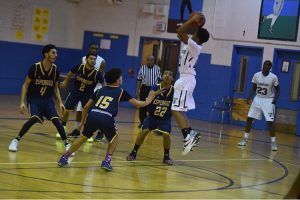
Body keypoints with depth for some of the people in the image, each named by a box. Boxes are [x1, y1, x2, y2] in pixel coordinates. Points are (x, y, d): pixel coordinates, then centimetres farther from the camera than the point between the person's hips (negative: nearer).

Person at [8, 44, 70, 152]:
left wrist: (60, 103, -2)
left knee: (56, 120, -12)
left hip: (47, 99, 3)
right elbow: (25, 85, -9)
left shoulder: (56, 70, -5)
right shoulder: (35, 67, -17)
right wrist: (22, 102, -16)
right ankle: (16, 140, -9)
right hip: (34, 98, -3)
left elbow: (55, 88, 8)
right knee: (34, 118, -25)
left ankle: (67, 144, -1)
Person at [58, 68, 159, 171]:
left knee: (83, 137, 25)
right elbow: (137, 104, 22)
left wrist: (82, 121, 37)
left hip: (92, 116, 3)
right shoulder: (121, 92, 17)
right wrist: (147, 101, 41)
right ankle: (107, 161, 14)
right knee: (114, 138, 26)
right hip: (106, 119, -3)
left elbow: (86, 107, 27)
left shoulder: (100, 90, 26)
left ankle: (64, 158, 21)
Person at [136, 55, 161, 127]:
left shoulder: (157, 68, 0)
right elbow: (139, 80, 4)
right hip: (144, 88, 1)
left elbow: (159, 80, 5)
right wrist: (137, 91, 1)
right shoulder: (142, 68, 1)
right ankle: (142, 122, 15)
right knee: (143, 106, 4)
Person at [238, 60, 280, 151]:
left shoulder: (274, 77, -13)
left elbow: (278, 90, -2)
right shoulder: (256, 75, -4)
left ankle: (273, 142, -2)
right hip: (258, 99, 4)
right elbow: (254, 88, 6)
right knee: (249, 118, 0)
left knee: (270, 122, -11)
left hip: (268, 101, -4)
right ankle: (245, 139, 10)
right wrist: (249, 97, -10)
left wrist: (275, 98, -19)